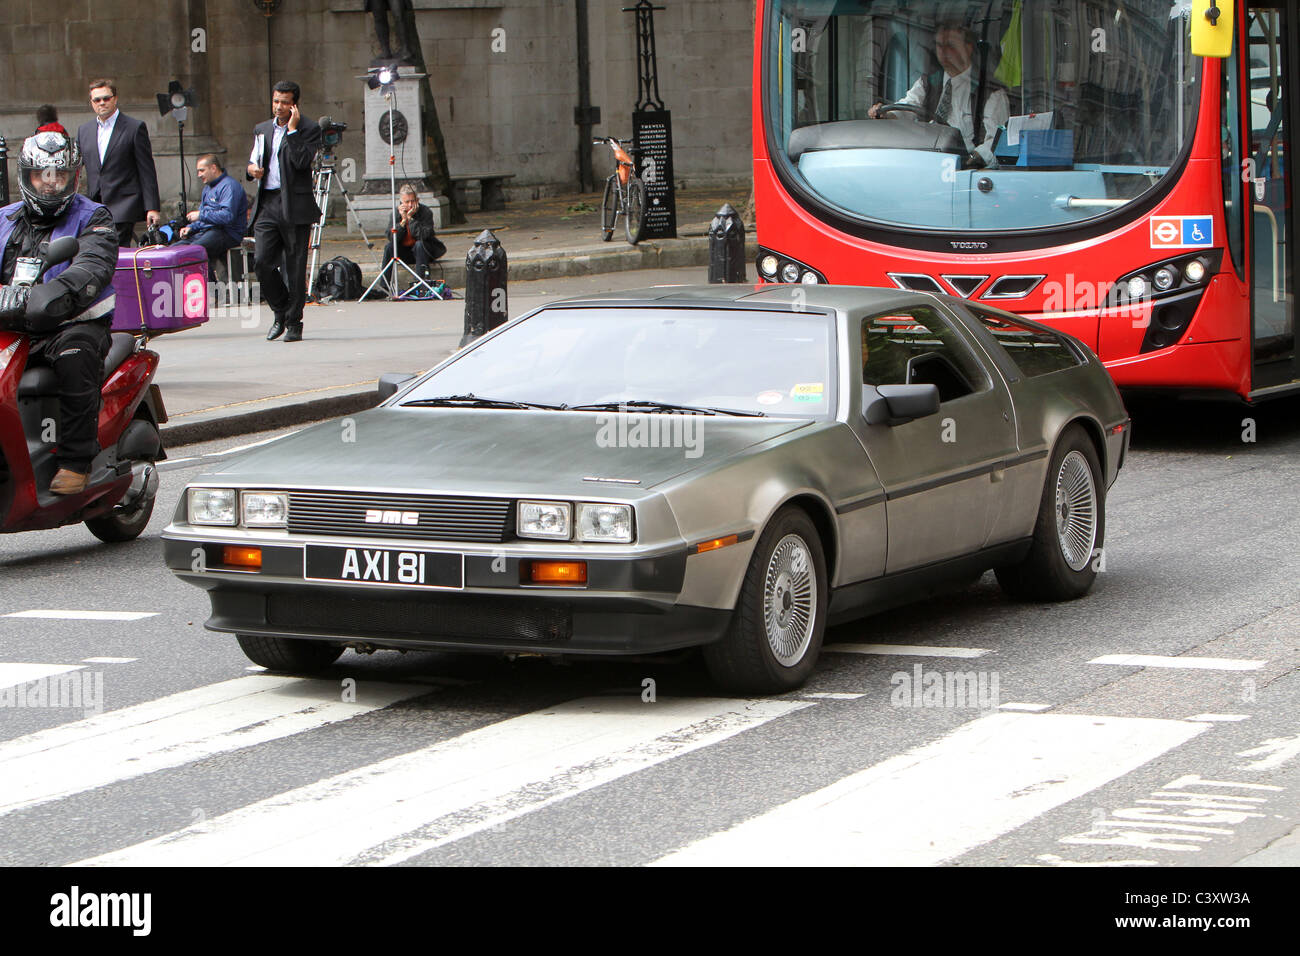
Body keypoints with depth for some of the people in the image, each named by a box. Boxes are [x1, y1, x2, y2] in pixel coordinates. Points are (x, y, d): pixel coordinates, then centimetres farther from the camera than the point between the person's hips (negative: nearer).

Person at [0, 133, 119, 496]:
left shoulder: (92, 218, 5)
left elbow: (94, 265, -16)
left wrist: (54, 294, -37)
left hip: (72, 324, -4)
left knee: (74, 353, -38)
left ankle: (75, 461, -33)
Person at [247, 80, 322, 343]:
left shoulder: (309, 129, -1)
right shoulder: (262, 129, 17)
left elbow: (301, 161, -15)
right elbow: (253, 160, 26)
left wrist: (292, 130, -14)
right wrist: (252, 168, 3)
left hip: (294, 205, -5)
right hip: (266, 205, 5)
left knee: (294, 267, -1)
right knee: (262, 262, -6)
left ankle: (294, 322, 8)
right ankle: (281, 313, 15)